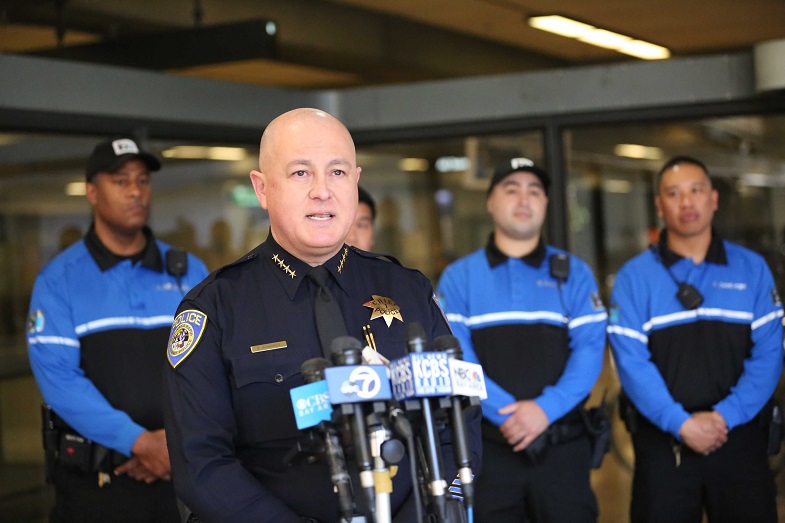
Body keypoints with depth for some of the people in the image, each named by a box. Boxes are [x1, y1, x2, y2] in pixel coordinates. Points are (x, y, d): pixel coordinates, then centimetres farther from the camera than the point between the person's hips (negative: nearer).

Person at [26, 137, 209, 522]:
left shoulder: (189, 272, 7)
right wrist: (139, 443, -20)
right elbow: (59, 378, -12)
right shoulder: (59, 280, -2)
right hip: (95, 481, -3)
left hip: (182, 472, 3)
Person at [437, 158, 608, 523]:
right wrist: (507, 413, -17)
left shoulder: (574, 273, 10)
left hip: (562, 448, 1)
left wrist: (546, 408, -16)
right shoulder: (458, 277, 8)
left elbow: (589, 350, -1)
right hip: (488, 448, 0)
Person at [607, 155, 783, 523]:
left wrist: (726, 416, -12)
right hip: (663, 441, -1)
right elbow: (631, 362, -7)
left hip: (737, 434, 1)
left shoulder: (751, 269, 5)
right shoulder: (634, 277, 0)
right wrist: (680, 423, -15)